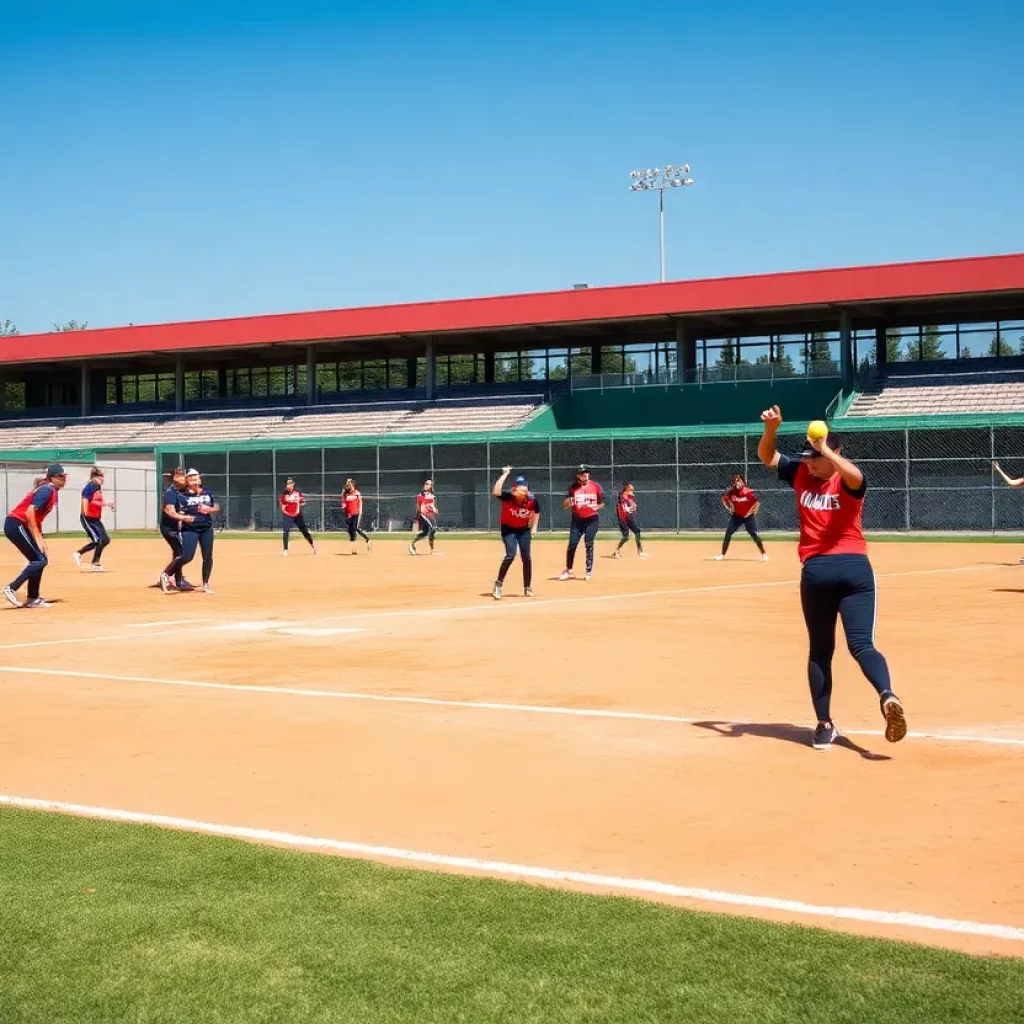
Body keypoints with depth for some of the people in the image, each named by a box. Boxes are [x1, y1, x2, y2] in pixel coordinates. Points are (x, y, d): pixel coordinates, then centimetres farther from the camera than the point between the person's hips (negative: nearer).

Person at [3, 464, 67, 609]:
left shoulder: (52, 491, 14)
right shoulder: (47, 490, -15)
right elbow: (30, 512, -24)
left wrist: (40, 539, 12)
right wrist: (38, 538, -23)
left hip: (20, 526, 10)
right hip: (16, 525, -10)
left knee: (38, 560, 10)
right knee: (40, 560, -11)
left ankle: (33, 599, 12)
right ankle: (11, 589, -14)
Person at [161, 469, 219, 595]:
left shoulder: (207, 493, 8)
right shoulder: (181, 496, -6)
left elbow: (217, 508, 15)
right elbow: (169, 510, -7)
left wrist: (209, 509, -6)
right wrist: (182, 517, -22)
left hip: (207, 529, 5)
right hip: (189, 529, -5)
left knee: (208, 557, 5)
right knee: (186, 556, -16)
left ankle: (206, 585, 18)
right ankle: (166, 575, 3)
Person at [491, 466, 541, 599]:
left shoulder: (531, 500, -20)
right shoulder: (507, 497, -27)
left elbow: (536, 511, 3)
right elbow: (495, 491, -48)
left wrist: (534, 527, 4)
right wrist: (505, 474, -46)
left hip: (524, 530, 3)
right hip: (508, 529, -3)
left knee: (527, 557, 7)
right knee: (511, 555, -19)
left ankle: (527, 588, 20)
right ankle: (498, 584, -7)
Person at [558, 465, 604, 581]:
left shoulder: (595, 486, -2)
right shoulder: (573, 487, 0)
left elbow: (602, 503, 7)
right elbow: (565, 506, 2)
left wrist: (597, 507, -12)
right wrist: (568, 502, -20)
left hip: (591, 520, -1)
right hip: (577, 520, 1)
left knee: (589, 544, -2)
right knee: (572, 544, -1)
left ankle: (589, 570, 8)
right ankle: (568, 570, 12)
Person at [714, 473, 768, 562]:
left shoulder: (748, 492, -18)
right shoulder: (731, 492, -6)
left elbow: (757, 502, -14)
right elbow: (724, 498, 11)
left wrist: (752, 512, -12)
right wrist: (729, 508, 3)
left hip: (748, 516, -4)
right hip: (737, 515, 4)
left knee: (754, 534, -9)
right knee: (728, 533, 1)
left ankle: (763, 554, 0)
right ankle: (722, 555, 9)